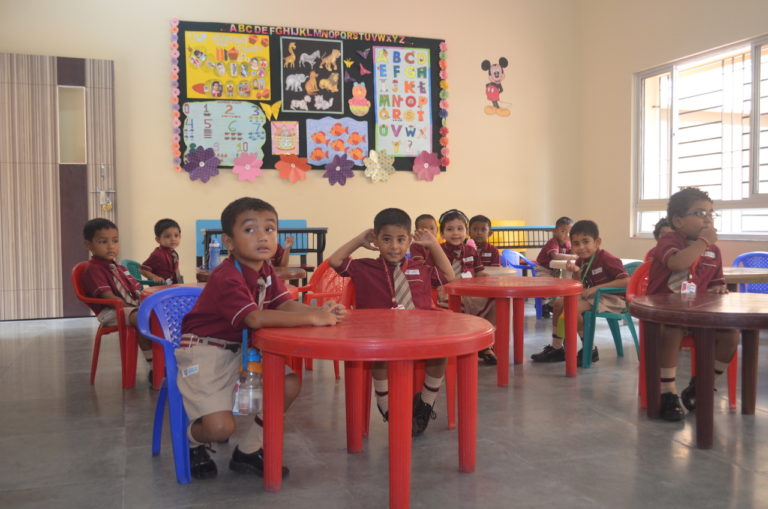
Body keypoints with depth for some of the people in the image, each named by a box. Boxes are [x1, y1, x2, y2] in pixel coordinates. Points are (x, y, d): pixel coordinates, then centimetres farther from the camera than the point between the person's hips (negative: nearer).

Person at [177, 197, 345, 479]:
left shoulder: (266, 271, 4)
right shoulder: (227, 278, -26)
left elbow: (285, 304, -5)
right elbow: (255, 318, -39)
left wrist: (318, 310, -26)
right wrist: (312, 318, -39)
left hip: (238, 350, 9)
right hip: (202, 352, -8)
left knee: (290, 384, -5)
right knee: (221, 427, -20)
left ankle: (248, 451, 13)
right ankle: (193, 440, 20)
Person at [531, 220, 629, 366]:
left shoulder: (607, 259, -18)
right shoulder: (581, 262, 5)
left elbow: (626, 281, -27)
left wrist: (596, 288, -28)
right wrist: (576, 272, -14)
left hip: (613, 299, -9)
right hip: (594, 297, 9)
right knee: (559, 303, 6)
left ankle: (590, 350, -11)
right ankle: (556, 348, 10)